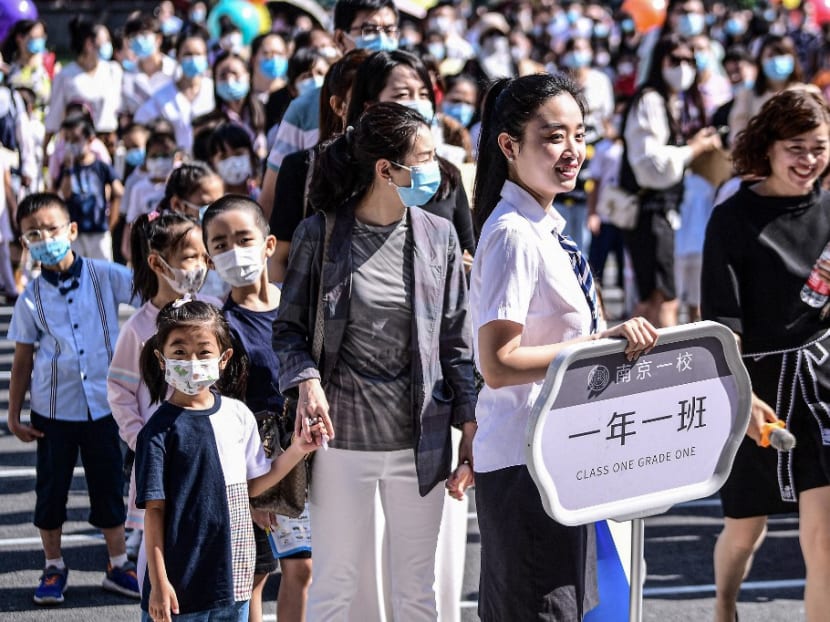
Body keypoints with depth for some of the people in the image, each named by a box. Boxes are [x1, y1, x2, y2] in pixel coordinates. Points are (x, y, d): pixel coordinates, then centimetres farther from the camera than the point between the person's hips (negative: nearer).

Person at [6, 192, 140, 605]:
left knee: (109, 487, 10)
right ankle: (54, 567, 26)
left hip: (102, 406, 0)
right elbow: (22, 360, 2)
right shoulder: (31, 299, -4)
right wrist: (14, 415, 1)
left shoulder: (104, 276, -5)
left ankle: (118, 565, 24)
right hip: (53, 411, 0)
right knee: (51, 490, 10)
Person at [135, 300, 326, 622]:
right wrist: (159, 582, -12)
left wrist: (296, 451, 4)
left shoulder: (238, 416, 5)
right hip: (180, 580, -5)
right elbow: (154, 510, -10)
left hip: (232, 578, 5)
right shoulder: (160, 429, -10)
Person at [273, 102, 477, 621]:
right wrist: (307, 381, -17)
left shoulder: (439, 236, 4)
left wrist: (472, 433, 3)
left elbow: (457, 343, 7)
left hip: (421, 441, 3)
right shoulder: (320, 234, -4)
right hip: (343, 438, -2)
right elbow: (289, 327, 3)